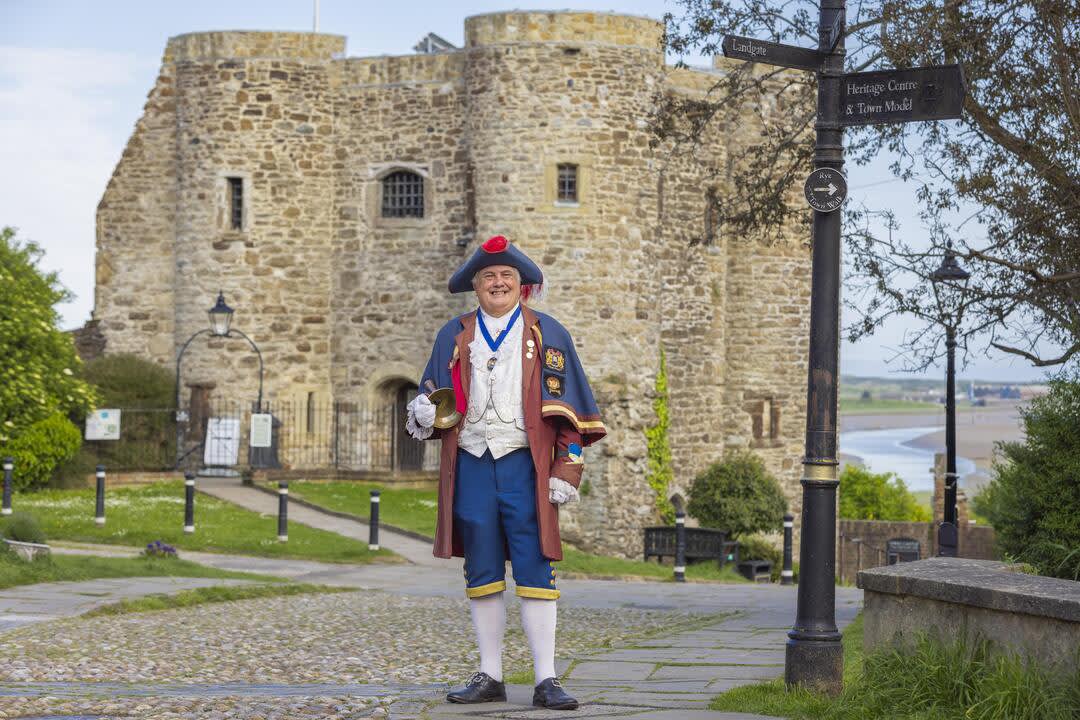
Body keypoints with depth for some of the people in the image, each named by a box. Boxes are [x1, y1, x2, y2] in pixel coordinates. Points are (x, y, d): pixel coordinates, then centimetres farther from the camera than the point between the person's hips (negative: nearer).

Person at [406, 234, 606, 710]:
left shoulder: (547, 333, 8)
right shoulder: (454, 336, 14)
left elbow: (569, 409, 5)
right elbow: (434, 396, 18)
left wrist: (567, 470, -4)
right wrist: (422, 414, -8)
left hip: (525, 466, -3)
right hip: (471, 465, 3)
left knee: (535, 573, -6)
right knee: (482, 576, 6)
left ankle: (546, 681, -5)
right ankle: (490, 677, 13)